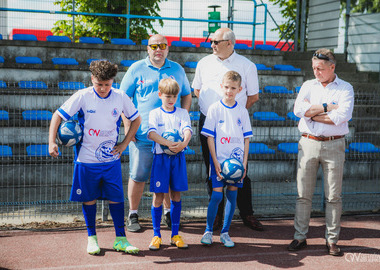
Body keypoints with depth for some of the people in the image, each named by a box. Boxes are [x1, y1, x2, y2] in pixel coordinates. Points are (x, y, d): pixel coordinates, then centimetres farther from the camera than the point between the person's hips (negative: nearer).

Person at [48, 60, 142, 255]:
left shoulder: (120, 97, -4)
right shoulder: (82, 96, -10)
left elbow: (136, 119, 11)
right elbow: (58, 116, -5)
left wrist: (124, 144, 4)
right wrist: (52, 142, -15)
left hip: (111, 159, 1)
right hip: (86, 158, -1)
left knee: (116, 197, 1)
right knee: (89, 198, 8)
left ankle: (120, 239, 12)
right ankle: (92, 238, 23)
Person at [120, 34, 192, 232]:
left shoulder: (177, 69, 11)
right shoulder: (137, 69, 3)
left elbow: (186, 95, 19)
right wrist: (128, 126, -5)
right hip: (142, 134, -2)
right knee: (138, 176, 2)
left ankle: (168, 212, 24)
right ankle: (133, 215, 15)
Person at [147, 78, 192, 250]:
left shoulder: (182, 113, 10)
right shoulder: (155, 113, 4)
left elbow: (187, 129, -7)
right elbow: (151, 133, -12)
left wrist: (184, 143, -28)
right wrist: (167, 143, -28)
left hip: (178, 157, 2)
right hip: (160, 157, -2)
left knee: (176, 195, 7)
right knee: (158, 196, -1)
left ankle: (175, 234, 16)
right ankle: (156, 235, 10)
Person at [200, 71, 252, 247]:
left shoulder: (242, 111, 7)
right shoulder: (214, 109, -1)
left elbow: (246, 139, 8)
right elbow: (210, 137, -3)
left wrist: (244, 162, 0)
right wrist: (216, 162, -10)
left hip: (237, 160, 3)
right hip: (219, 160, -3)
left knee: (232, 194, 4)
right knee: (217, 195, -5)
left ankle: (225, 232, 15)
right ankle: (208, 231, 12)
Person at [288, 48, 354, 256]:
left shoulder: (345, 89, 3)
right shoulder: (308, 86, 12)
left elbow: (341, 116, -14)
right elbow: (298, 109, -6)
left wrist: (311, 114, -7)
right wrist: (326, 107, -9)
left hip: (334, 146, -2)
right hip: (308, 143, 2)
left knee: (333, 196, 2)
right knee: (303, 194, 3)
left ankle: (332, 240, 12)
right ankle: (300, 237, 12)